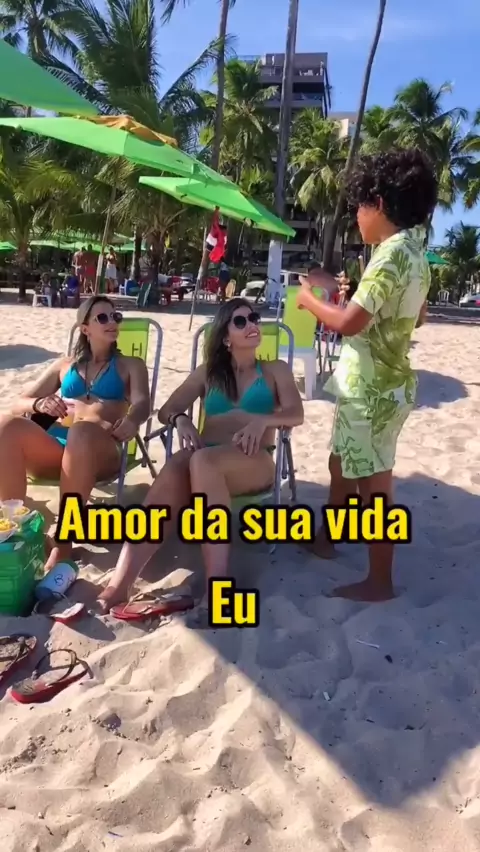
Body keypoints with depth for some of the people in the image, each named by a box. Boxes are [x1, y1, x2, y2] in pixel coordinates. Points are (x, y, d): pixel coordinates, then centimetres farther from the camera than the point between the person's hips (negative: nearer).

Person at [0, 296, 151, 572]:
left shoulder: (131, 365, 20)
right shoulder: (64, 365, 26)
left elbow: (143, 403, -1)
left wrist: (132, 420, -26)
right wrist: (39, 404, -6)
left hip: (99, 450, -3)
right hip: (52, 449, 3)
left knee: (82, 432, -39)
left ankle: (64, 540, -33)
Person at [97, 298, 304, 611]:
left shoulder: (276, 370, 19)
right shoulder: (208, 373, 24)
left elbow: (296, 414, 3)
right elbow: (166, 410, 18)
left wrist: (263, 420, -19)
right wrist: (181, 419, -7)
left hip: (255, 461, -2)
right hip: (206, 459, 2)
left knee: (203, 461, -39)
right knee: (172, 476, -35)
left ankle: (218, 581, -43)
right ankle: (120, 584, -46)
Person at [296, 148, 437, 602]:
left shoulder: (391, 255, -19)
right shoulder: (414, 253, 10)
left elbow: (348, 323, -24)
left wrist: (310, 300, -5)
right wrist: (341, 291, 21)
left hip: (371, 389, -10)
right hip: (379, 383, 10)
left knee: (372, 483, 0)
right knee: (341, 464, 23)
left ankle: (379, 581, 13)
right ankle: (326, 538, 40)